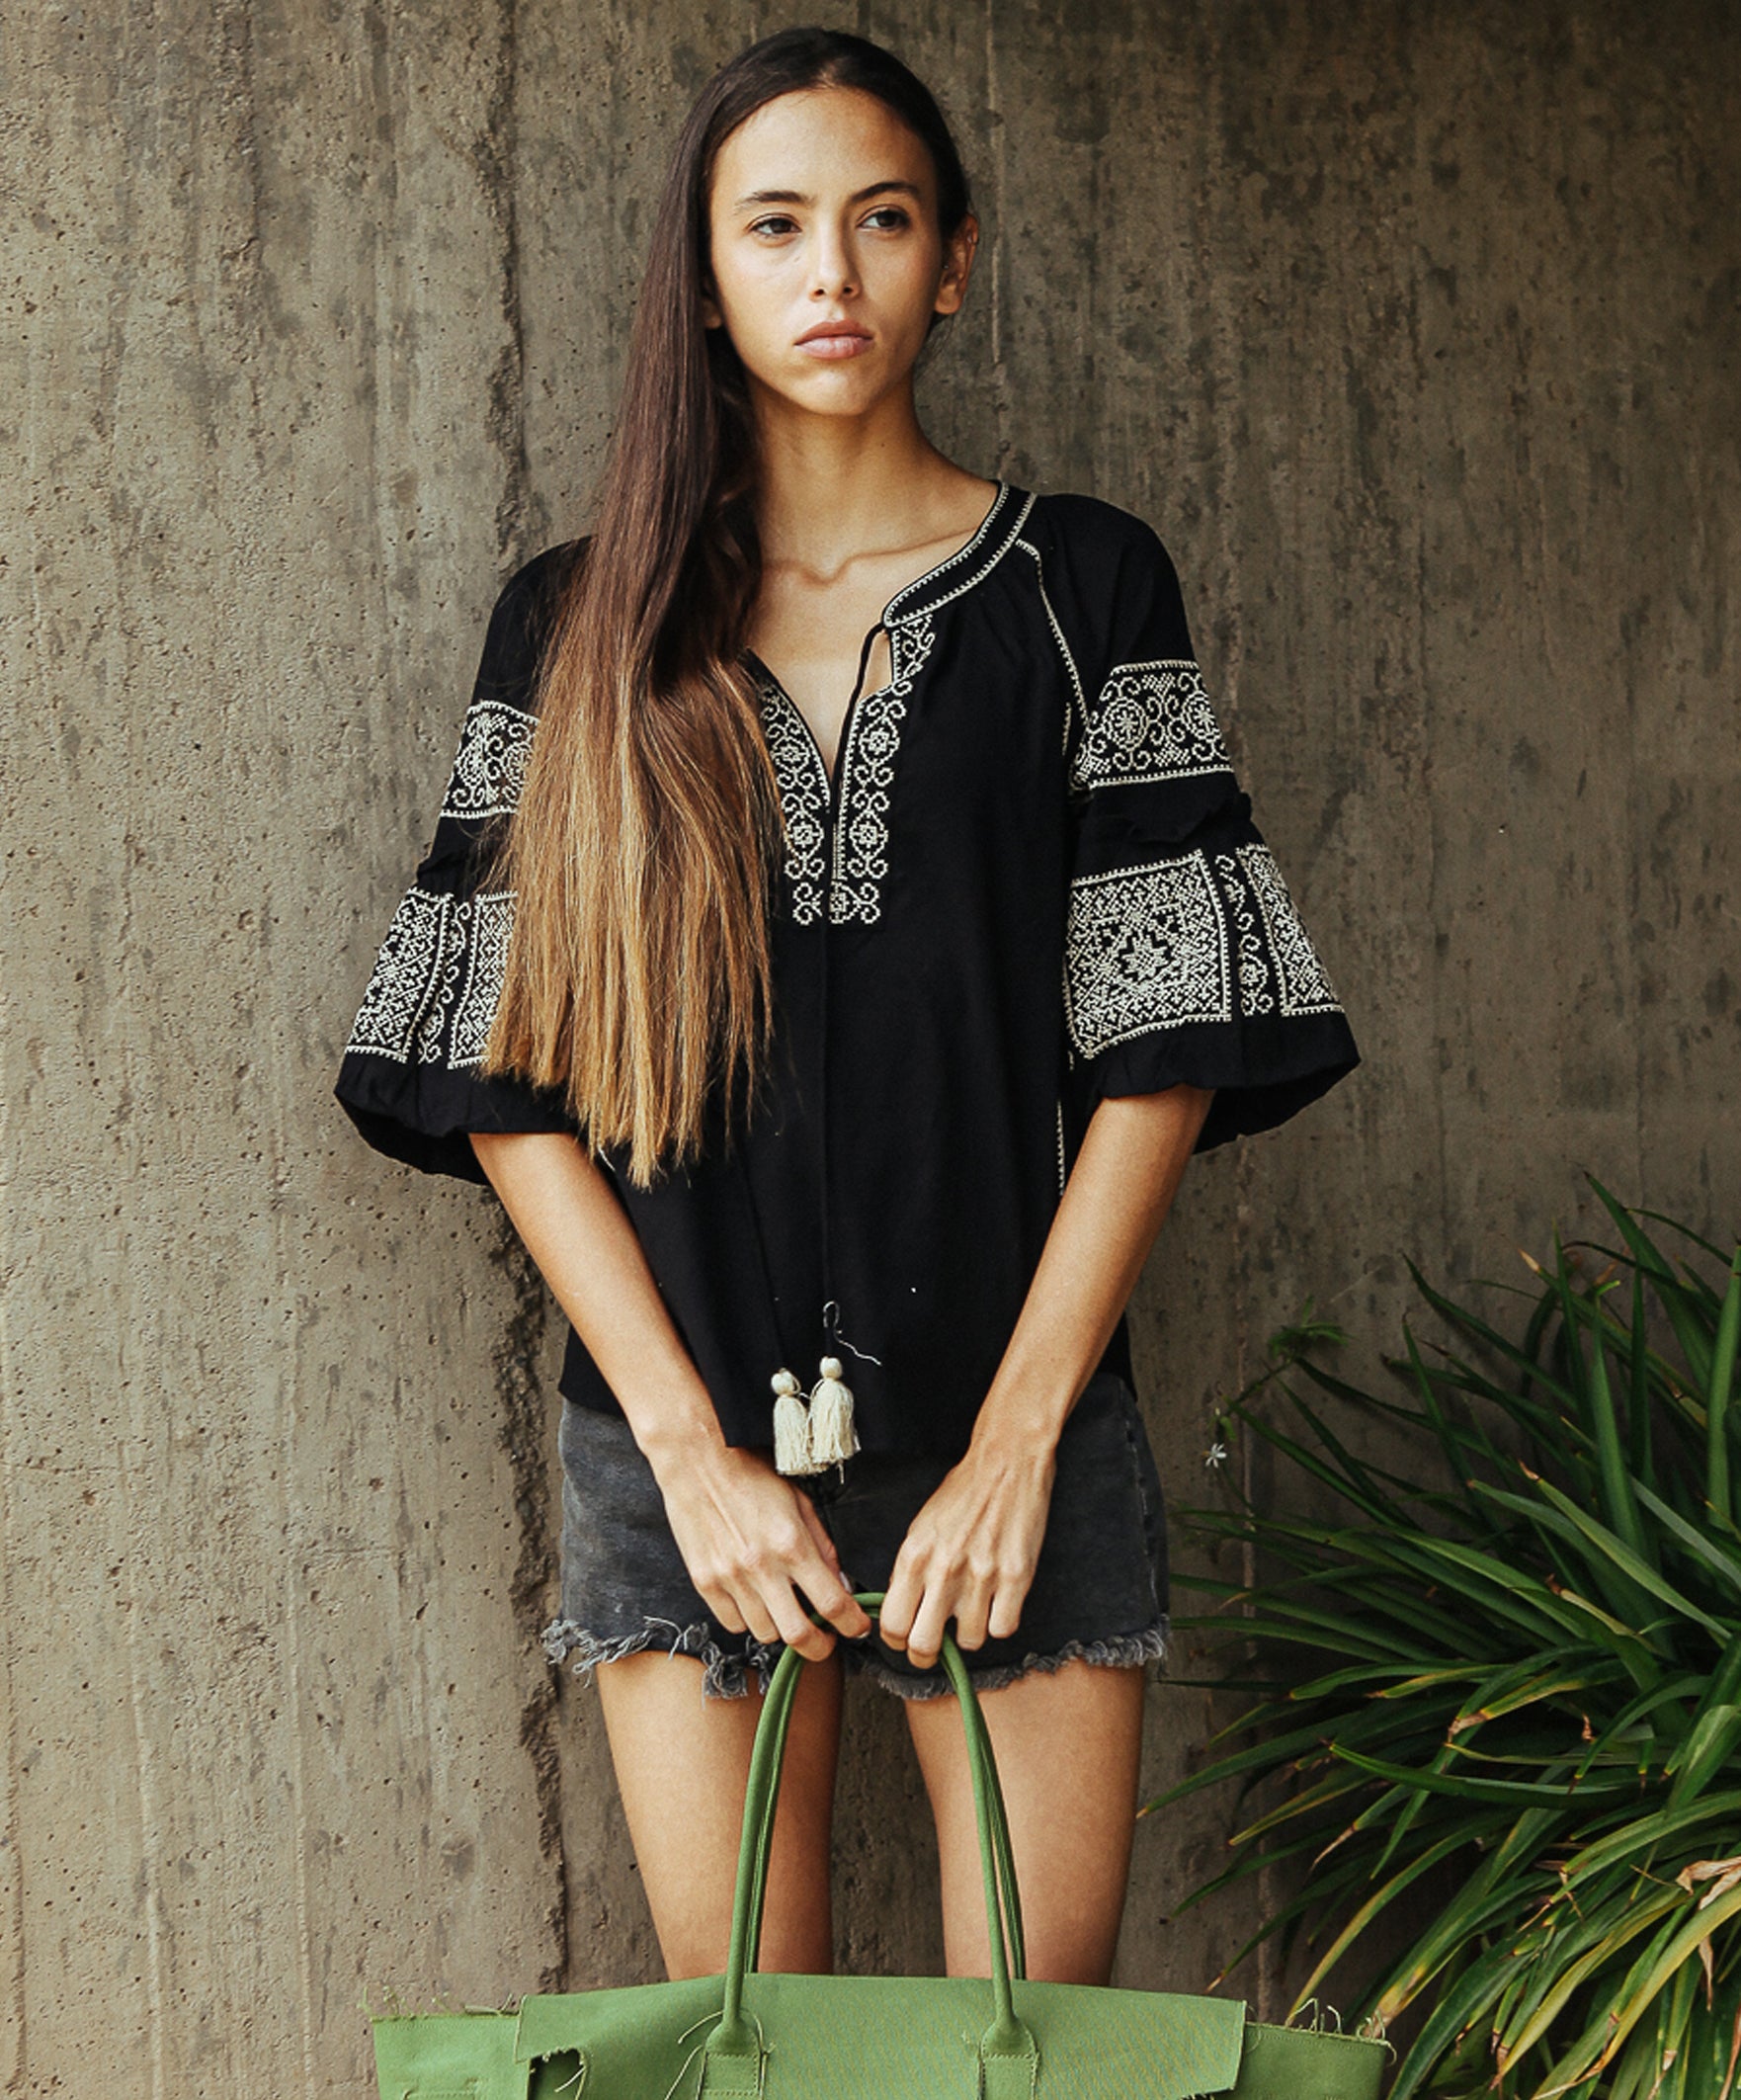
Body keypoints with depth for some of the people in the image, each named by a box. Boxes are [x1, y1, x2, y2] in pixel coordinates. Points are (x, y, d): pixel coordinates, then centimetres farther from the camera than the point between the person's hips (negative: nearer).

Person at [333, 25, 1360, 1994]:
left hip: (1012, 1422, 0)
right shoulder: (578, 625, 6)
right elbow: (506, 1076, 1)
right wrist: (691, 1446, -8)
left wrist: (1016, 1439, -9)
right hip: (685, 1441, 1)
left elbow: (1157, 1044, -1)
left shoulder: (1084, 587, 4)